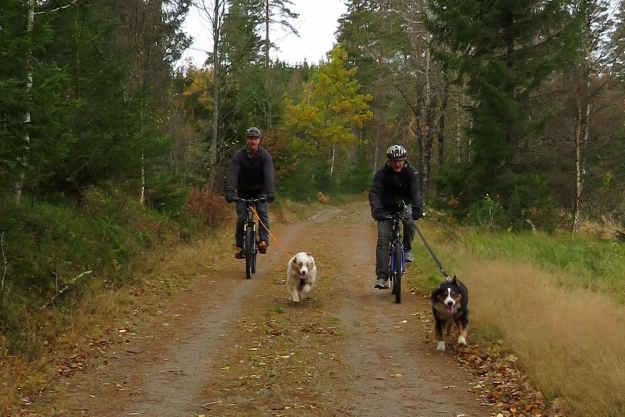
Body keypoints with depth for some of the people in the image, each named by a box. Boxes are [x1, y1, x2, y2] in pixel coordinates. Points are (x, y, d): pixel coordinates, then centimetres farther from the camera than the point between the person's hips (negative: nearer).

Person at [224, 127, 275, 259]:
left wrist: (270, 193, -43)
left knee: (263, 213, -22)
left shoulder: (265, 156, -15)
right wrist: (229, 192, -42)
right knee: (241, 218, -10)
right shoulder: (239, 156, -14)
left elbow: (269, 175, -27)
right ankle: (240, 246, -2)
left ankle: (263, 240, -22)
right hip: (243, 192, 0)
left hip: (259, 191, 0)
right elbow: (232, 174, -26)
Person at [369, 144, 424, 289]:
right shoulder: (382, 173, -19)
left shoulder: (411, 172, -17)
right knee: (383, 239, -13)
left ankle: (407, 249, -5)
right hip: (386, 208, -1)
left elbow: (416, 191, -29)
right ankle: (382, 277, -12)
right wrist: (376, 211, -48)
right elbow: (374, 193, -30)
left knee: (410, 221, -32)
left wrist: (418, 208, -47)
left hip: (404, 205, 1)